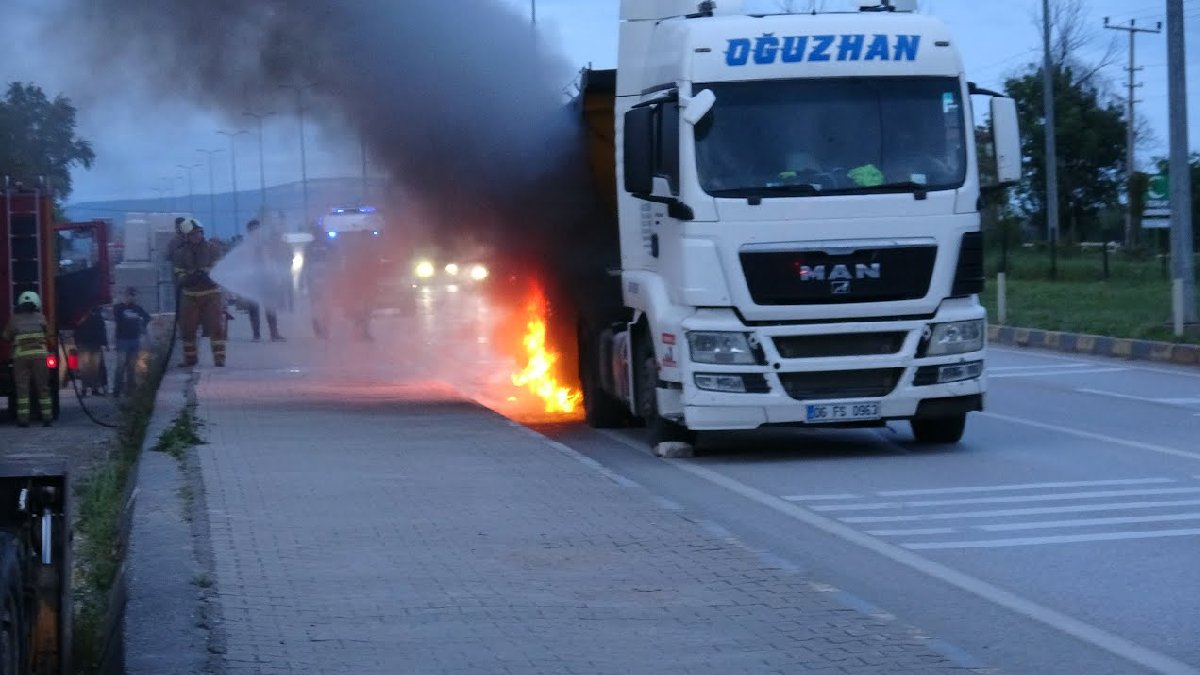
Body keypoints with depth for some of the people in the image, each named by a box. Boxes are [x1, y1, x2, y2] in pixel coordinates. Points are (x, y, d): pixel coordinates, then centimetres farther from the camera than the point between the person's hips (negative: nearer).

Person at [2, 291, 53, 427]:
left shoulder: (14, 319, 7)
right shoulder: (40, 317, 9)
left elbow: (6, 337, 10)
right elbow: (47, 335, 12)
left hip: (21, 356, 0)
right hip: (39, 354, 0)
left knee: (22, 387, 1)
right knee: (43, 387, 6)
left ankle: (23, 418, -6)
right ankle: (46, 417, 3)